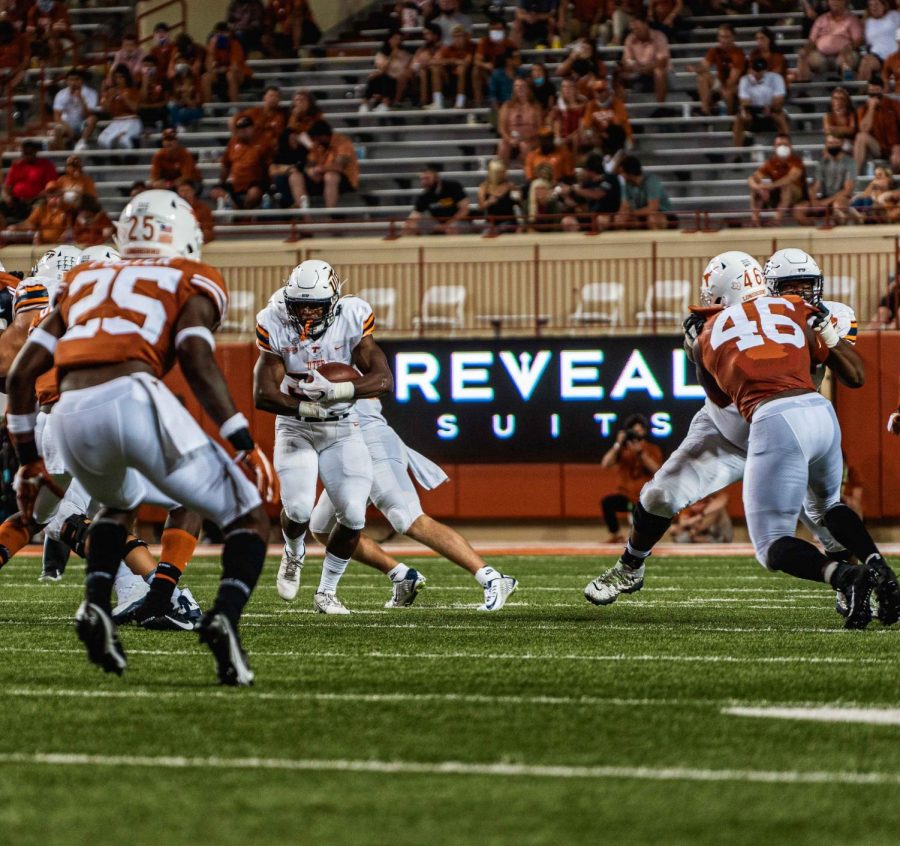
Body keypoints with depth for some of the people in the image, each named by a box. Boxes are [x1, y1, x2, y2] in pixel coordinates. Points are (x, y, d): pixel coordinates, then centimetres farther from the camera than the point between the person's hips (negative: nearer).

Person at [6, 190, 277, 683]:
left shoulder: (84, 282, 30)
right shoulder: (191, 280, 17)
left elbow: (21, 373, 23)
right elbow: (196, 359, -3)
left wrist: (28, 459, 32)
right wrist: (245, 445, -4)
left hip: (71, 417, 5)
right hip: (134, 399, -4)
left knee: (120, 502, 37)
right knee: (249, 519, 11)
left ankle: (96, 606, 13)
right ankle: (225, 615, -16)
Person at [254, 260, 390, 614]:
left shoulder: (351, 319, -15)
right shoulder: (276, 326, -15)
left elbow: (383, 379, -21)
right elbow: (263, 395, -18)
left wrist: (336, 391, -36)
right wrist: (307, 407, -33)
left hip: (342, 430, 1)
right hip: (294, 429, -1)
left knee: (353, 515, -12)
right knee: (298, 508, -19)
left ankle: (327, 591, 11)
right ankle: (294, 554, 19)